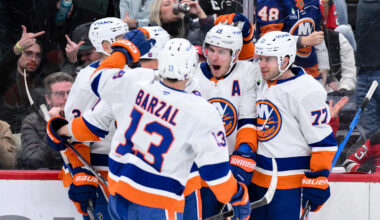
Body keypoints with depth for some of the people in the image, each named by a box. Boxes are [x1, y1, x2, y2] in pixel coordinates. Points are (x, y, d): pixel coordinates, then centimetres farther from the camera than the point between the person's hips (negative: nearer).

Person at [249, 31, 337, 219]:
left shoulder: (308, 91, -15)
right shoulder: (263, 86, 11)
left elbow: (323, 141, -15)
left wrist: (317, 182, -16)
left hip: (291, 183, -8)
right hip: (259, 180, 8)